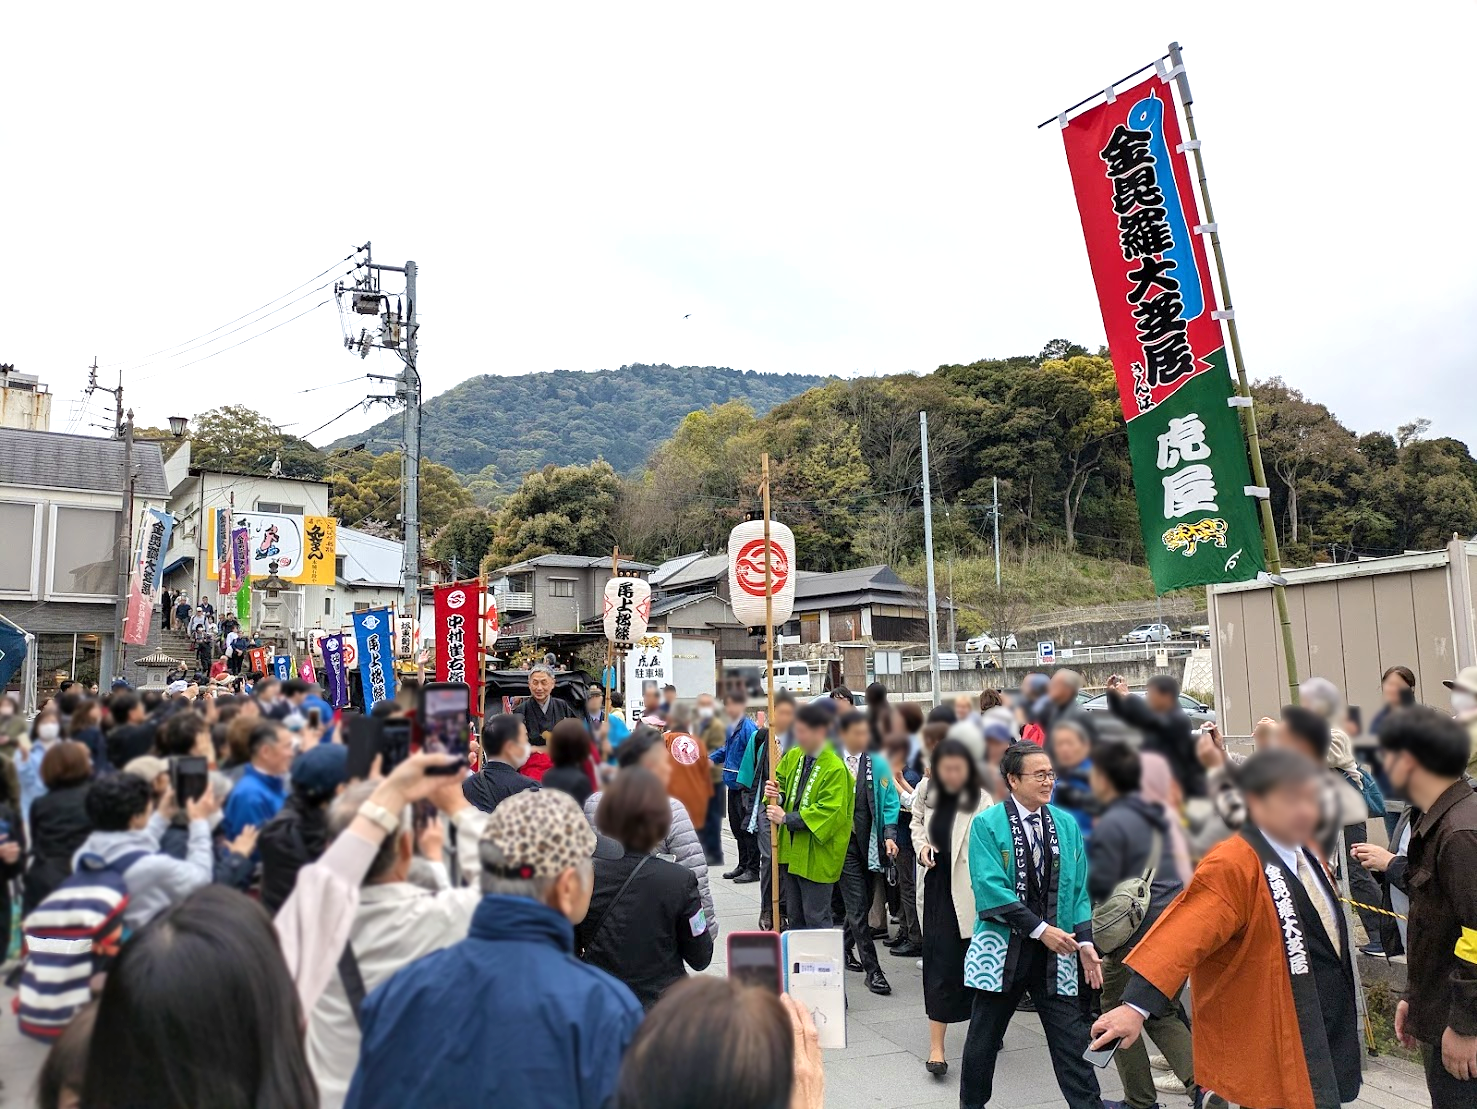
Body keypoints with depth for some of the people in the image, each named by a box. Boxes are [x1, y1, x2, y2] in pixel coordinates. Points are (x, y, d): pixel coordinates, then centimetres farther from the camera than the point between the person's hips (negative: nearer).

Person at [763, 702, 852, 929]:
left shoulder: (835, 767, -19)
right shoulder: (793, 755, 3)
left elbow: (828, 811, -23)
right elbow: (781, 781, 16)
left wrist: (787, 818, -22)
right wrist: (776, 795, -8)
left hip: (816, 855, -7)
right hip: (791, 849, 7)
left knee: (816, 918, 2)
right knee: (795, 915, 20)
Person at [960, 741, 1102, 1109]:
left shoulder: (1066, 824, 4)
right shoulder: (986, 824, -8)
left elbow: (1078, 888, 7)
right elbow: (991, 889, -16)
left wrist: (1084, 941, -4)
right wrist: (1040, 929, -19)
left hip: (1056, 949, 2)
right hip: (1003, 949, -2)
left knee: (1073, 1039, 1)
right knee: (984, 1037, 12)